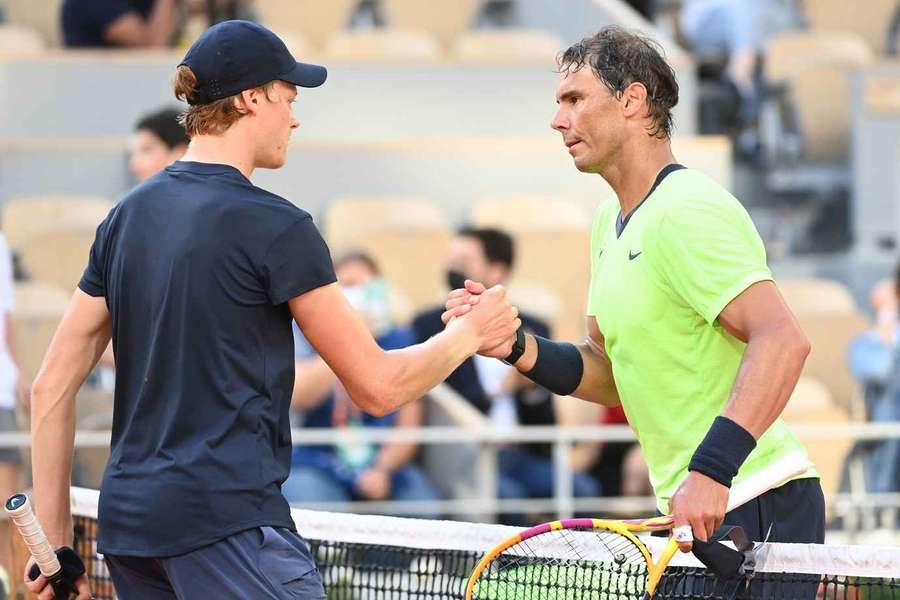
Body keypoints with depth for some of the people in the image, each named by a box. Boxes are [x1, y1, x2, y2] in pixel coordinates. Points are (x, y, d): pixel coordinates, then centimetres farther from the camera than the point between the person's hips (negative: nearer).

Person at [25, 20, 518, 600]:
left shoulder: (126, 217, 12)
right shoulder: (276, 226, -8)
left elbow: (51, 388, 12)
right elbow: (378, 387, -4)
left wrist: (58, 548, 15)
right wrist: (471, 332, 14)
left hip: (128, 528, 8)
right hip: (228, 522, -8)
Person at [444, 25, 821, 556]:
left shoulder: (685, 212, -16)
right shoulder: (611, 223, 16)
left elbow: (783, 341, -27)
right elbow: (612, 375, 20)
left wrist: (713, 468, -35)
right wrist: (516, 346, 2)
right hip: (696, 511, 9)